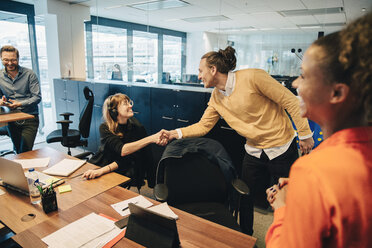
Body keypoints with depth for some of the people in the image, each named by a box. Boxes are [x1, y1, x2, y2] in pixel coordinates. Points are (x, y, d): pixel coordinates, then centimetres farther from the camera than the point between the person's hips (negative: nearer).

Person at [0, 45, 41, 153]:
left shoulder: (29, 74, -6)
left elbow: (37, 97, -10)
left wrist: (20, 104, -22)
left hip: (29, 118, -4)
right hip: (11, 119, 4)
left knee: (25, 153, -11)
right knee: (18, 152, 15)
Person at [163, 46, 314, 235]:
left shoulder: (251, 77, -20)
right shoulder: (216, 97, 1)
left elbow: (290, 101, -15)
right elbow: (203, 126, 5)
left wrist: (304, 134, -13)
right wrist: (177, 133, -7)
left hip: (281, 147, -5)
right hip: (254, 151, 6)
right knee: (245, 196, 16)